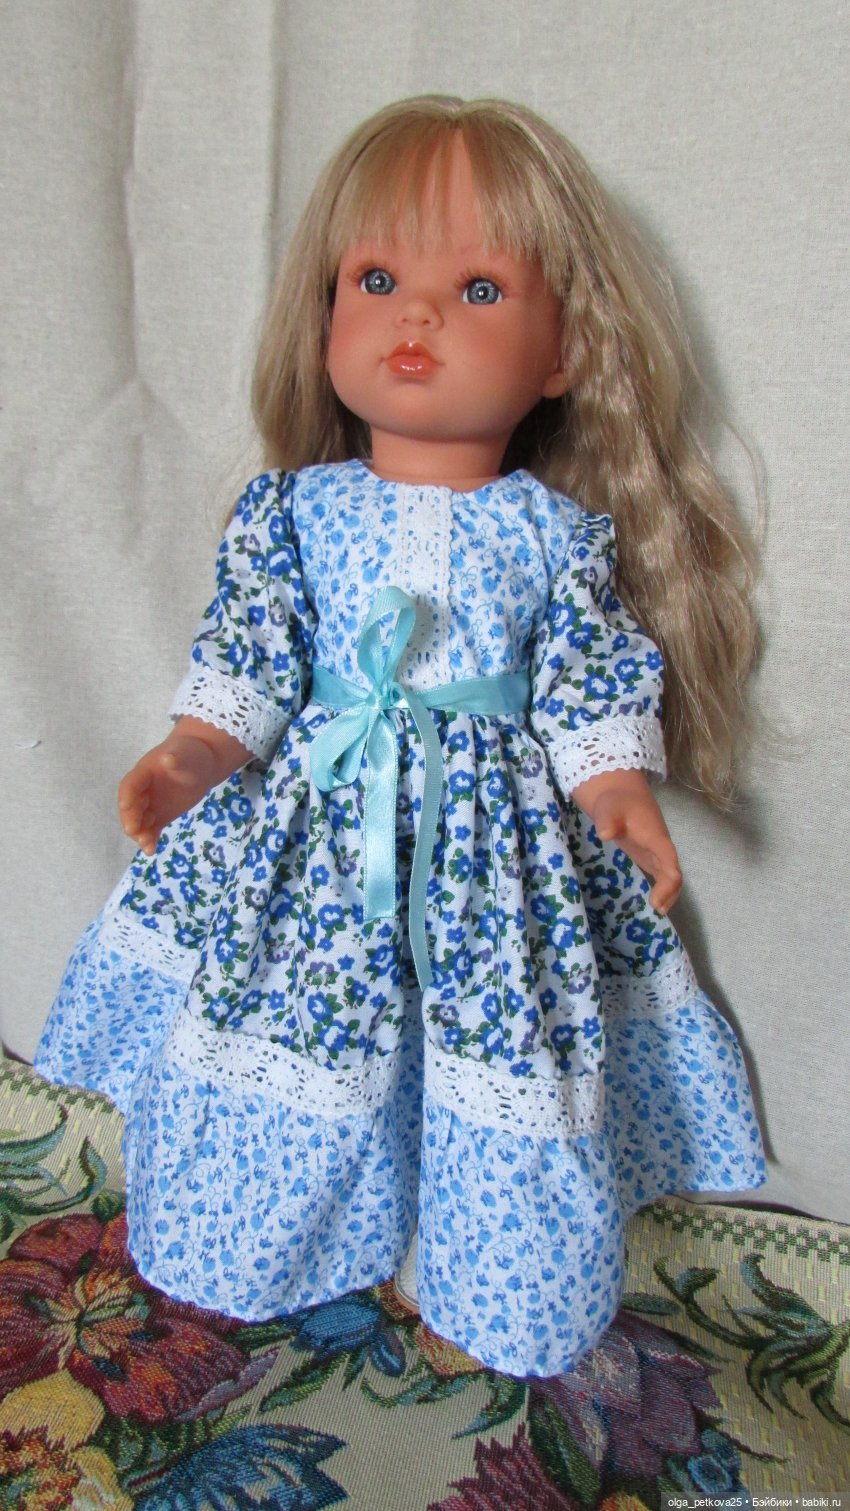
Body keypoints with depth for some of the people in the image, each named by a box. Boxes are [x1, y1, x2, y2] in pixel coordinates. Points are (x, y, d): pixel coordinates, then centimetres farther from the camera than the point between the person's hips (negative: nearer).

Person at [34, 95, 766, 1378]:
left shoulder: (560, 534, -4)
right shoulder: (292, 508, -1)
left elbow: (596, 681, -3)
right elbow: (245, 648, -1)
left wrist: (621, 793, -17)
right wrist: (196, 752, -15)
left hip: (502, 843, -1)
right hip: (313, 824, 1)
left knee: (507, 1075, 6)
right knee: (276, 1041, 12)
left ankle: (496, 1291, 35)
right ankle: (260, 1254, 41)